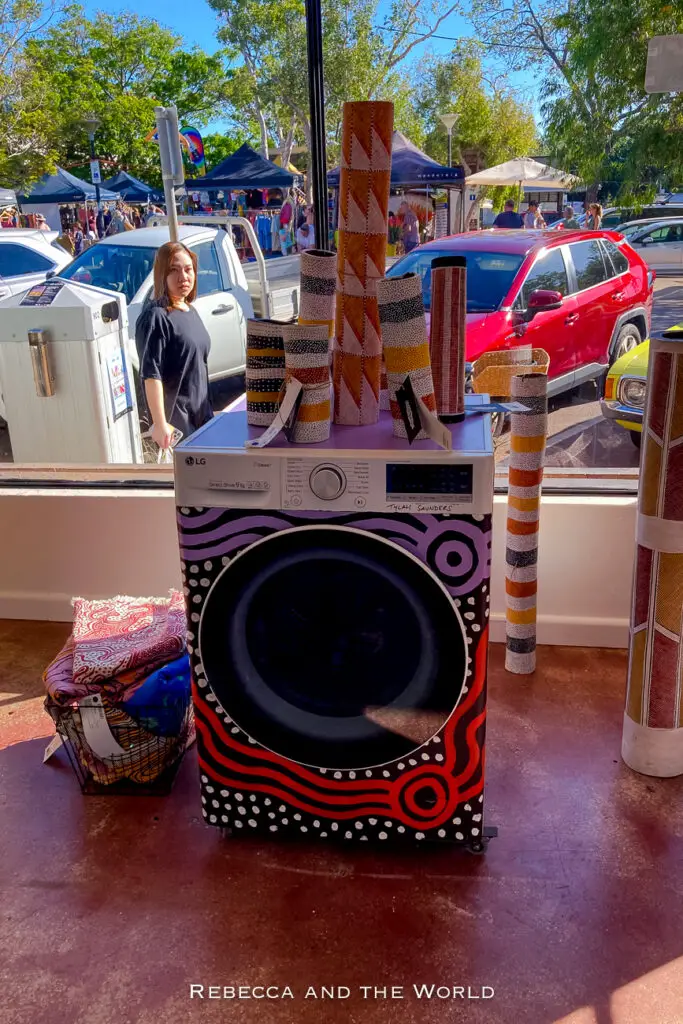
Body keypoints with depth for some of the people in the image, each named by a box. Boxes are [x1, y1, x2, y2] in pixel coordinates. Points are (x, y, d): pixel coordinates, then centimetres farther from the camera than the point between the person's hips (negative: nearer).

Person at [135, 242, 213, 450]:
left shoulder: (191, 311, 11)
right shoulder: (156, 317, -14)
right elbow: (151, 375, -20)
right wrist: (160, 424, -24)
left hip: (201, 413, 9)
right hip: (175, 418, -8)